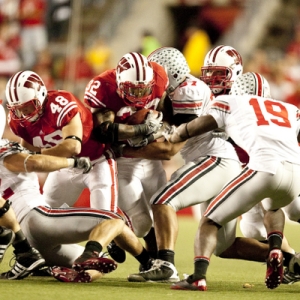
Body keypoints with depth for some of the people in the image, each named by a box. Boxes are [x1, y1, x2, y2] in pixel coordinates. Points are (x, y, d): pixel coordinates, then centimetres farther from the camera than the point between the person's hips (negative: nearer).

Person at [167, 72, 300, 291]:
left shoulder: (231, 102, 24)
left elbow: (200, 124, 16)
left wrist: (173, 137, 34)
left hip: (265, 168, -4)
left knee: (210, 221, 9)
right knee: (273, 207, 39)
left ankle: (198, 277, -13)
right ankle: (276, 251, 13)